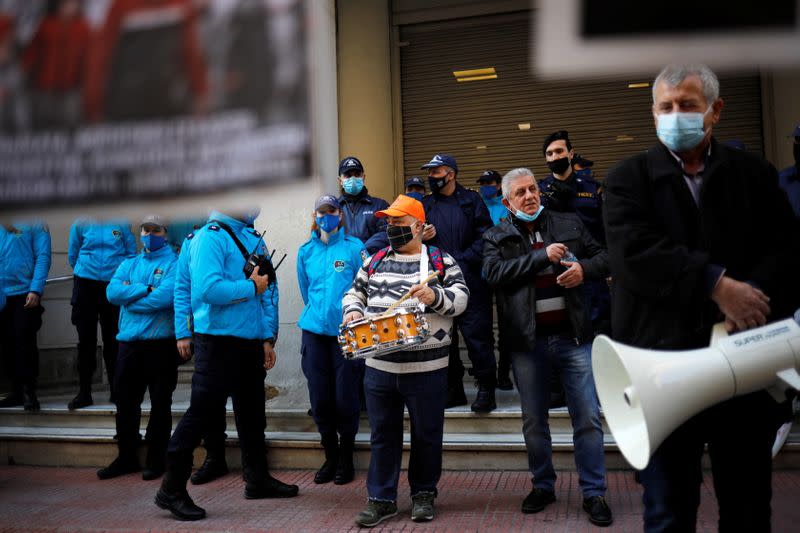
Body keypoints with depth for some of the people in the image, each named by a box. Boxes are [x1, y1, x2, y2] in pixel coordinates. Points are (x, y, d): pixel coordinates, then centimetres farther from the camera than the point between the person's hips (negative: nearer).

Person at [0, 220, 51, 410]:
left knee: (25, 342, -6)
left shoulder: (35, 224, -1)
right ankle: (16, 391, 19)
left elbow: (43, 257, -7)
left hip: (25, 292, -5)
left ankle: (29, 392, 1)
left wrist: (36, 290, -17)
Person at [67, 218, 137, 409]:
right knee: (86, 339, 3)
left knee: (113, 339, 4)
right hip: (85, 284, 1)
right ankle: (84, 392, 12)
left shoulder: (123, 224, 2)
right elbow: (72, 255, 12)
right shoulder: (81, 223, 4)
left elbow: (131, 254, 3)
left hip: (114, 285, -1)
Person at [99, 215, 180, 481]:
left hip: (161, 344, -5)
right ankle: (126, 457, 25)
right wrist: (146, 289, -11)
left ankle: (156, 459, 17)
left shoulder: (174, 263, -1)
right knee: (125, 401, 11)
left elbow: (165, 297, -17)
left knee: (160, 403, 5)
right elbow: (113, 292, -1)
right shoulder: (129, 264, 16)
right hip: (129, 343, 5)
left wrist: (129, 295, -6)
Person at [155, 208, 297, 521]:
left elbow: (268, 291, 14)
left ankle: (257, 479, 32)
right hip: (220, 340, -8)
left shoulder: (253, 239, 12)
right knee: (202, 413, -2)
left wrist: (268, 338, 10)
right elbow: (208, 289, -27)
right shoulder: (211, 236, -13)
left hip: (251, 341, 8)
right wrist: (251, 287, -15)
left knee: (252, 413, 17)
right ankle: (171, 490, 12)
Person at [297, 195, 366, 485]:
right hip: (314, 330, 3)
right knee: (320, 399, 6)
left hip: (346, 331, -3)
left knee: (346, 398, 0)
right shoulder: (306, 251, 9)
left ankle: (346, 459, 19)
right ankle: (330, 457, 24)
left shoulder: (354, 247, -2)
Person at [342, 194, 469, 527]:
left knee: (426, 434, 10)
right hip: (379, 366, 3)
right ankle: (381, 499, 23)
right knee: (382, 434, 10)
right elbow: (355, 291, 16)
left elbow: (461, 297, -6)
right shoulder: (375, 261, 10)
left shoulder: (440, 261, -1)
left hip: (426, 368, -3)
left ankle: (423, 495, 29)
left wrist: (435, 296, -24)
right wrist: (353, 310, -4)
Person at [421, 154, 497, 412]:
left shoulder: (471, 201, 3)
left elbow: (485, 236, -5)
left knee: (477, 335, -5)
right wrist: (421, 238, -3)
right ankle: (453, 389, 21)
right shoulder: (426, 205, 15)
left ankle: (486, 389, 6)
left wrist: (462, 260, -14)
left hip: (470, 281, -4)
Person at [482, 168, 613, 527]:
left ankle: (593, 493, 16)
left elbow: (604, 257, 10)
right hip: (528, 340, 0)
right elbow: (493, 272, -14)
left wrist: (585, 269, -12)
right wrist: (542, 257, -17)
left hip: (573, 336, 1)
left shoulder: (570, 224, 8)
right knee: (533, 421, 12)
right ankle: (543, 486, 30)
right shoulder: (496, 237, 3)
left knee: (588, 418, 3)